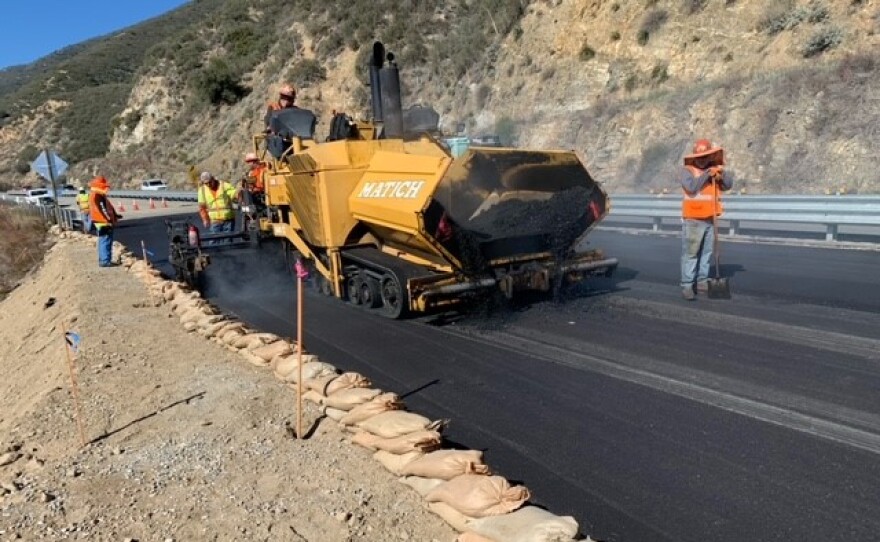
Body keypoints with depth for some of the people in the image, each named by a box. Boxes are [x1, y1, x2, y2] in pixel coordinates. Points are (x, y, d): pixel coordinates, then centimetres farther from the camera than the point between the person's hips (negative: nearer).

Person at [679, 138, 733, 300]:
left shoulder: (714, 170, 14)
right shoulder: (687, 170, -5)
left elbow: (728, 185, 5)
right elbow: (691, 187, -21)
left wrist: (723, 173, -12)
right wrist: (707, 174, -21)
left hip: (710, 220, 6)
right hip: (693, 221, -6)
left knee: (707, 252, 11)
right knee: (690, 253, -8)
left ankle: (702, 282, 19)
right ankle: (687, 286, -6)